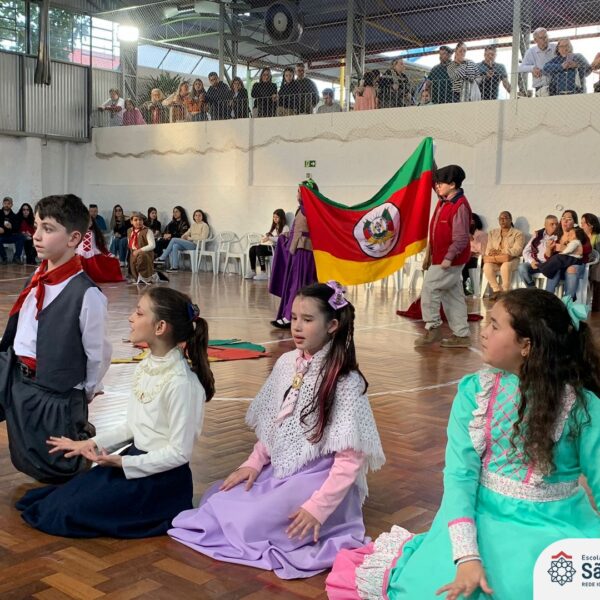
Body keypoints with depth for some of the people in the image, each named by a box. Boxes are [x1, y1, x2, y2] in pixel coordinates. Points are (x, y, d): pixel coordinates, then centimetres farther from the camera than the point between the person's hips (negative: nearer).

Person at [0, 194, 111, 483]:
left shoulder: (87, 294, -21)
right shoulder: (37, 277, 0)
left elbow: (98, 354, -11)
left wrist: (86, 394, 2)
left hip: (54, 394, -5)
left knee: (51, 470, 11)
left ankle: (85, 437, 31)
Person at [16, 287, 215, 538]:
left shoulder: (182, 383, -24)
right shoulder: (145, 367, 3)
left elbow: (179, 452, -21)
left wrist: (123, 463, -21)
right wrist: (91, 443, 8)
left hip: (162, 476, -8)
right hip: (136, 456, 8)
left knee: (70, 514, -10)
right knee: (66, 496, 1)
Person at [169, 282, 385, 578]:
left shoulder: (346, 381, -18)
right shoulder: (286, 363, 2)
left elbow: (350, 458, -18)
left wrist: (318, 507, -23)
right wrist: (254, 463, 0)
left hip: (317, 479, -7)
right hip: (278, 470, 7)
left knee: (251, 523, -23)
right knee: (214, 502, -5)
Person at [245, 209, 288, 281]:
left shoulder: (285, 228, 1)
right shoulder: (273, 227, 26)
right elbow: (268, 235, 25)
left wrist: (269, 238, -21)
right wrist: (265, 237, 1)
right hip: (269, 246, 8)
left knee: (259, 249, -31)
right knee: (252, 249, -15)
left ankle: (264, 273, -31)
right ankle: (253, 271, -11)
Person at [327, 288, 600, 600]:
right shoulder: (475, 391, -8)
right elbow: (460, 472, -13)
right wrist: (467, 556, -24)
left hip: (553, 528, 0)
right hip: (485, 516, 0)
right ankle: (403, 561, 16)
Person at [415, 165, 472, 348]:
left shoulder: (460, 206, -18)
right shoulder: (442, 203, 12)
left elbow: (461, 238, -21)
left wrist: (448, 258, -23)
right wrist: (429, 255, 17)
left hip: (450, 260, -9)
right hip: (439, 258, 9)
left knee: (429, 288, -7)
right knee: (453, 296, 10)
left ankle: (433, 328, 6)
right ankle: (461, 335, 15)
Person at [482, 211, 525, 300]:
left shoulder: (518, 234, 4)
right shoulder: (492, 233, 18)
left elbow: (516, 250, -10)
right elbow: (488, 249, 8)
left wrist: (500, 252, -20)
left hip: (512, 260, -3)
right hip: (494, 260, 3)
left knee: (505, 266, -39)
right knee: (487, 266, -31)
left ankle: (505, 291, -24)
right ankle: (497, 290, -19)